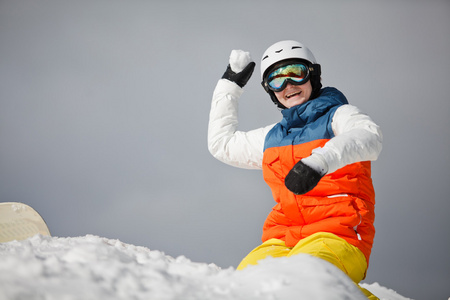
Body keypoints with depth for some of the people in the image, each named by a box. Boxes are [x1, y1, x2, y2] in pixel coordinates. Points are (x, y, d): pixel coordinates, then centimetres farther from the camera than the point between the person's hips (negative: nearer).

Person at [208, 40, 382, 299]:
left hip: (338, 237, -4)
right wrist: (230, 85, 38)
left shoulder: (338, 115, 9)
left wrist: (320, 161, -35)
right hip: (282, 240, 4)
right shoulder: (272, 138, 25)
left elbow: (369, 137, -16)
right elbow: (222, 144, 41)